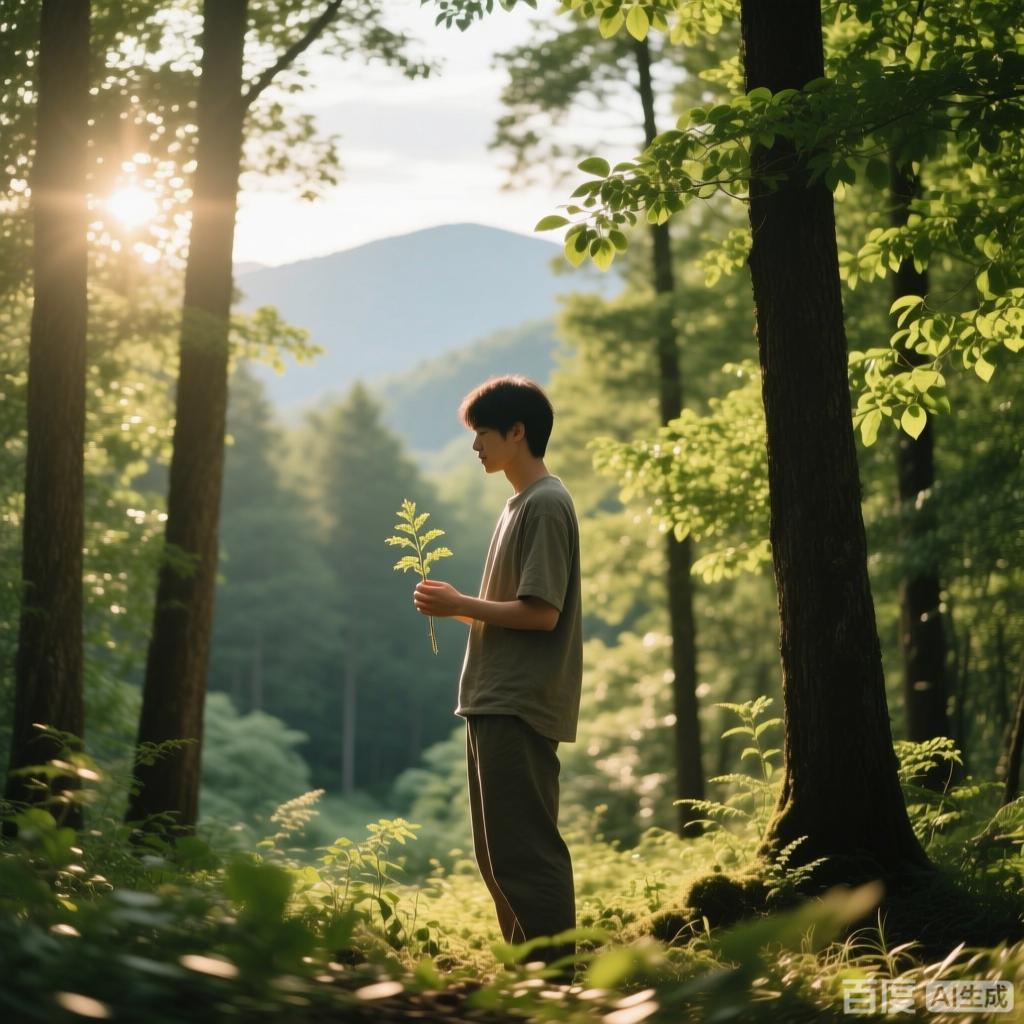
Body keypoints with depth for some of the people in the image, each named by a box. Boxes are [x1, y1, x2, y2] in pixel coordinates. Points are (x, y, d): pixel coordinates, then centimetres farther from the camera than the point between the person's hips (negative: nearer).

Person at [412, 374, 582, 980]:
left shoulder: (546, 504, -12)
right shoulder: (521, 503, 19)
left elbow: (541, 612, -19)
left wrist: (459, 605, -11)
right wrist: (458, 605, 9)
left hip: (521, 707, -11)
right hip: (497, 703, 11)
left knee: (525, 851, -9)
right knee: (498, 853, 14)